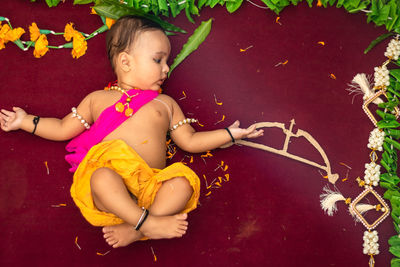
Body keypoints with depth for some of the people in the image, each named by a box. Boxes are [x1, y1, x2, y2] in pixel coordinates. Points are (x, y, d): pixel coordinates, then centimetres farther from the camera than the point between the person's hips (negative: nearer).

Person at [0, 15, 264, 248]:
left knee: (184, 179, -28)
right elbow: (64, 129, 29)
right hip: (109, 182, -2)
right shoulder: (98, 99, 22)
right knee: (102, 175, -36)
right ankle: (148, 222, -37)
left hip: (151, 186, 2)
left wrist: (229, 133, 18)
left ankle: (133, 230, -36)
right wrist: (25, 121, 24)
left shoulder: (164, 103, 26)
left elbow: (190, 141, 23)